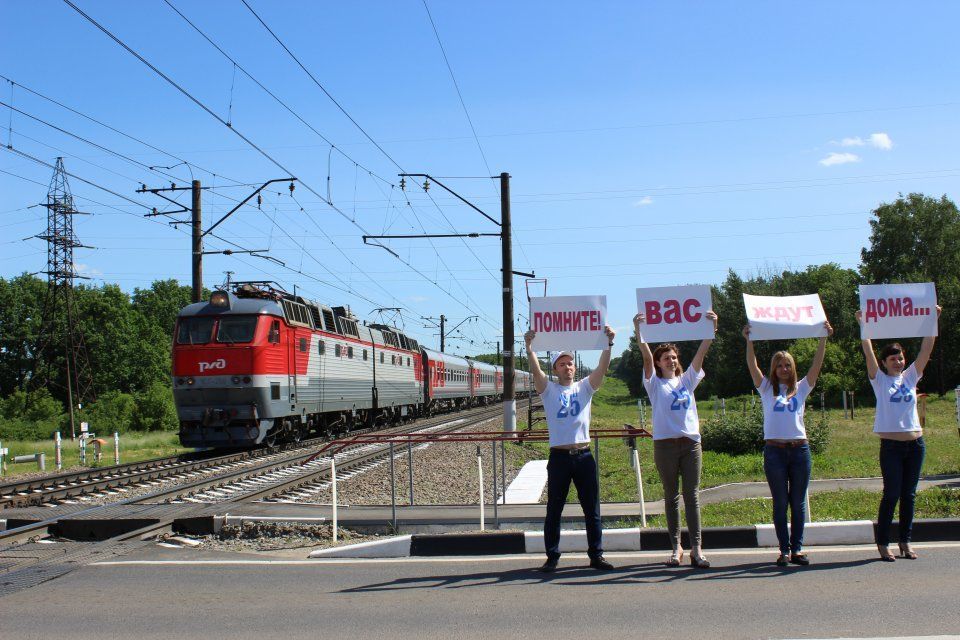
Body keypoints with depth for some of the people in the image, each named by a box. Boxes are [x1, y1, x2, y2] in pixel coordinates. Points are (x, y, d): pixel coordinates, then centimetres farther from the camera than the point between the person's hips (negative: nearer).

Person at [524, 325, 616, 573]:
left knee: (592, 509, 6)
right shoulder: (548, 389, 5)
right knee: (554, 510, 4)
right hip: (559, 457, -2)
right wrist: (529, 346, -27)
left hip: (584, 456, 2)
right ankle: (552, 557, 12)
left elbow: (602, 368, -4)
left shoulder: (585, 387, 11)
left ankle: (596, 555, 14)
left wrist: (608, 344, -18)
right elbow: (535, 370, -12)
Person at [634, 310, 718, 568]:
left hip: (691, 443, 2)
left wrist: (711, 328, -7)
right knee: (671, 497, 5)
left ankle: (696, 549, -2)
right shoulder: (655, 383, 6)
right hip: (665, 444, -2)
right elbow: (646, 356, -8)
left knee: (692, 496, -1)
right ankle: (676, 547, 10)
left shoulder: (687, 380, 14)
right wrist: (638, 330, -21)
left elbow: (701, 353, 4)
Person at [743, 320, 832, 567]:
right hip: (774, 450, -2)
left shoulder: (801, 388, 13)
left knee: (798, 503, 4)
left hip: (800, 449, 2)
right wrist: (749, 340, -14)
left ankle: (797, 548, 10)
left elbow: (816, 365, 3)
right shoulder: (767, 389, 9)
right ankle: (784, 550, 6)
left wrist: (824, 338, -5)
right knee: (780, 503, 1)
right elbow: (752, 366, -3)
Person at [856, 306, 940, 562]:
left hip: (915, 443, 4)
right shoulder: (879, 379, 1)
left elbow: (926, 349, 4)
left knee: (909, 495, 8)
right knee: (891, 495, -3)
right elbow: (868, 352, -9)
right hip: (891, 445, -4)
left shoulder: (910, 377, 10)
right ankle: (882, 543, 4)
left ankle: (905, 542, 16)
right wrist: (863, 325, -15)